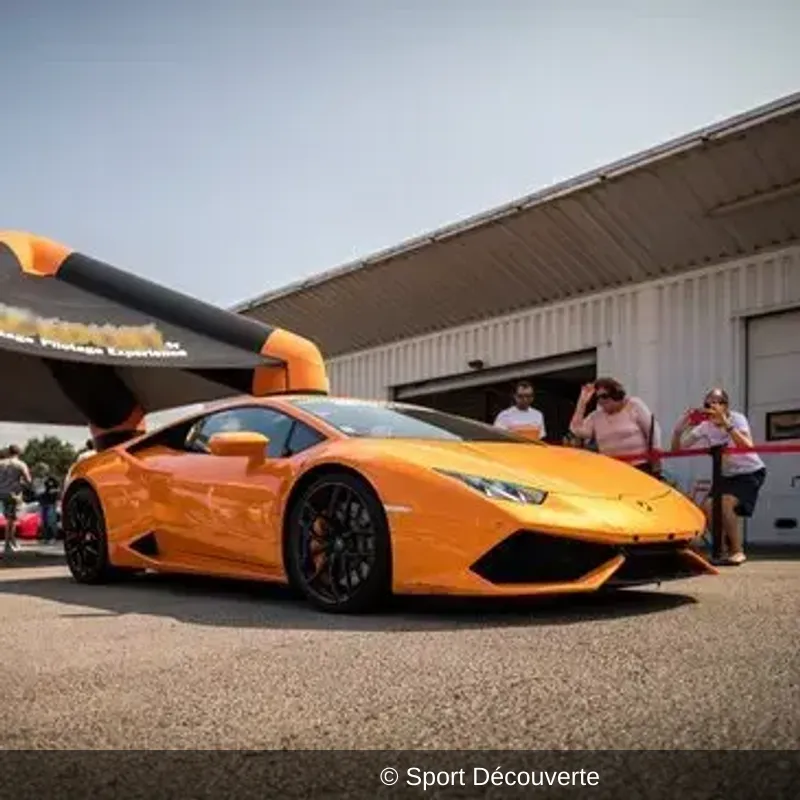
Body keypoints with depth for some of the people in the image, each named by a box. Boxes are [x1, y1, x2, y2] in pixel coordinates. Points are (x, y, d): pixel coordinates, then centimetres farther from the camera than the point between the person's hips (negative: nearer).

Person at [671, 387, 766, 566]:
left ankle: (738, 552, -10)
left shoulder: (737, 419, -21)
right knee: (708, 507, -13)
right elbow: (677, 449, -6)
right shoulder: (705, 427, -7)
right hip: (727, 475, 6)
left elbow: (748, 447, -41)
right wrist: (679, 428, -24)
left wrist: (726, 423, -48)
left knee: (725, 504, -27)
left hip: (751, 472, -6)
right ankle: (724, 551, 7)